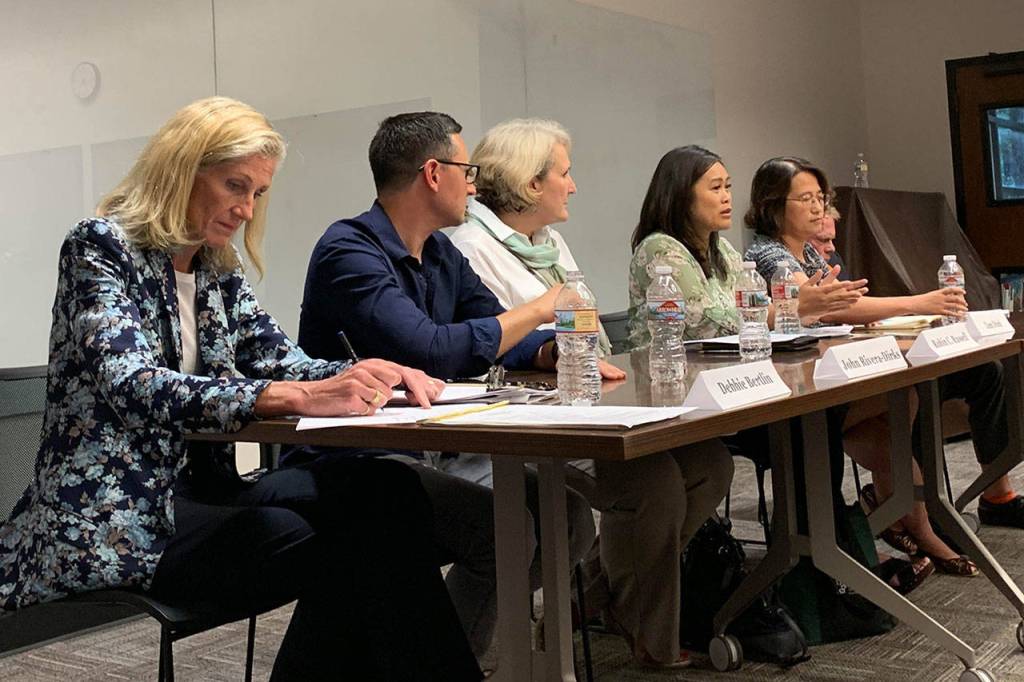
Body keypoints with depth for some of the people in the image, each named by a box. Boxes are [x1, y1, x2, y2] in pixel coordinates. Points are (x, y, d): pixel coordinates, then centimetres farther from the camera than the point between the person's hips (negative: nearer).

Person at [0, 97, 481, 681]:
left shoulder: (218, 270, 13)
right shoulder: (101, 248, -9)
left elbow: (281, 360, 9)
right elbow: (135, 388, -24)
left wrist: (371, 374, -14)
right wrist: (297, 397, -35)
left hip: (196, 487, 7)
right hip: (112, 516, -7)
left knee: (385, 490, -17)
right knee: (333, 555, -29)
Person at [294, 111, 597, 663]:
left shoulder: (442, 255, 14)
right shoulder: (349, 251, -15)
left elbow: (500, 338, 17)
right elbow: (430, 351, -27)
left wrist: (555, 350, -7)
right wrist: (538, 309, -15)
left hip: (434, 451, 9)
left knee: (569, 515, -6)